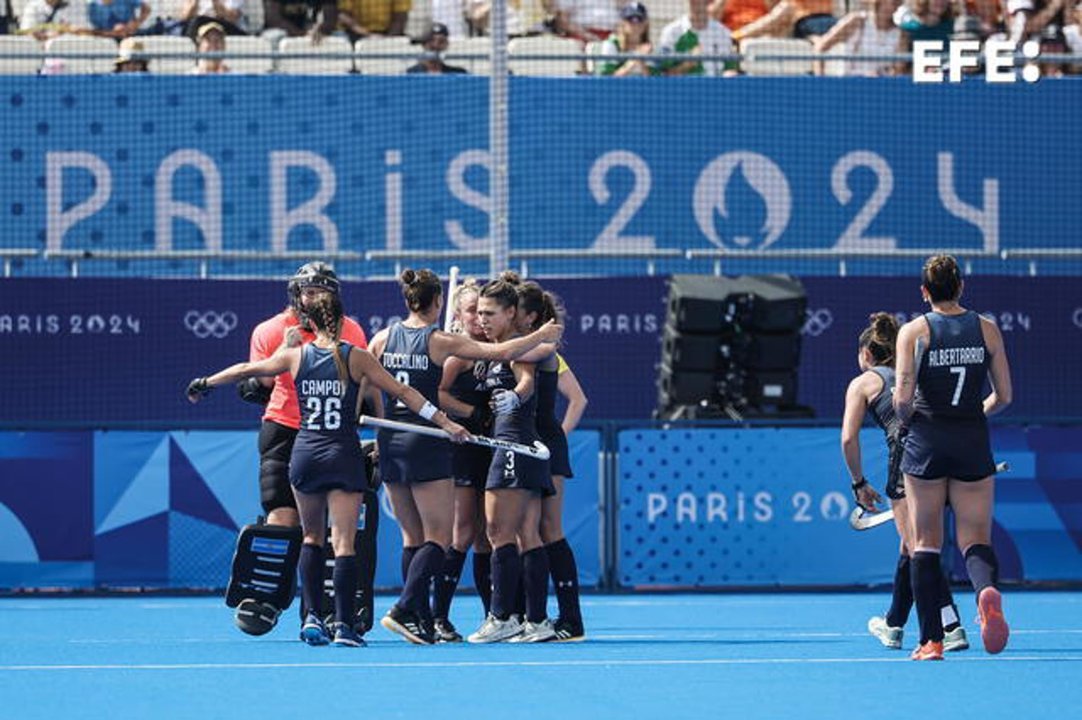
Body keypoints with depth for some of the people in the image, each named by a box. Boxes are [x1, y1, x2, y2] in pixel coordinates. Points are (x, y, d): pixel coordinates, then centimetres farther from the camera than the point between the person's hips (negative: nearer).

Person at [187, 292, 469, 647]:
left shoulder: (296, 356, 2)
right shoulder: (356, 358, -3)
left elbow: (246, 370, 16)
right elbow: (403, 392, -2)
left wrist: (205, 383, 32)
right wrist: (446, 423, 2)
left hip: (305, 454, 2)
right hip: (343, 454, -2)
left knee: (312, 537, 18)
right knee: (344, 542, -3)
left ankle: (311, 616, 7)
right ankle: (343, 625, -10)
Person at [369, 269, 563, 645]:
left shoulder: (383, 338, 4)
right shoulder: (440, 341, -9)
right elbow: (501, 352, -10)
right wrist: (541, 336, 3)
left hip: (390, 441, 6)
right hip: (426, 442, -6)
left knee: (413, 538, 13)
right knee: (438, 539, -1)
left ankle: (423, 622, 10)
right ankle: (404, 609, -18)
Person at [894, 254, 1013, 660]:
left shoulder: (913, 332, -4)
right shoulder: (987, 330, 2)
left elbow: (903, 399, -11)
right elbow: (1004, 395, 5)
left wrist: (905, 418, 10)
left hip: (926, 443, -1)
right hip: (974, 444, 1)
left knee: (925, 542, 8)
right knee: (976, 539, 5)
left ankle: (931, 640, 4)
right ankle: (987, 591, -30)